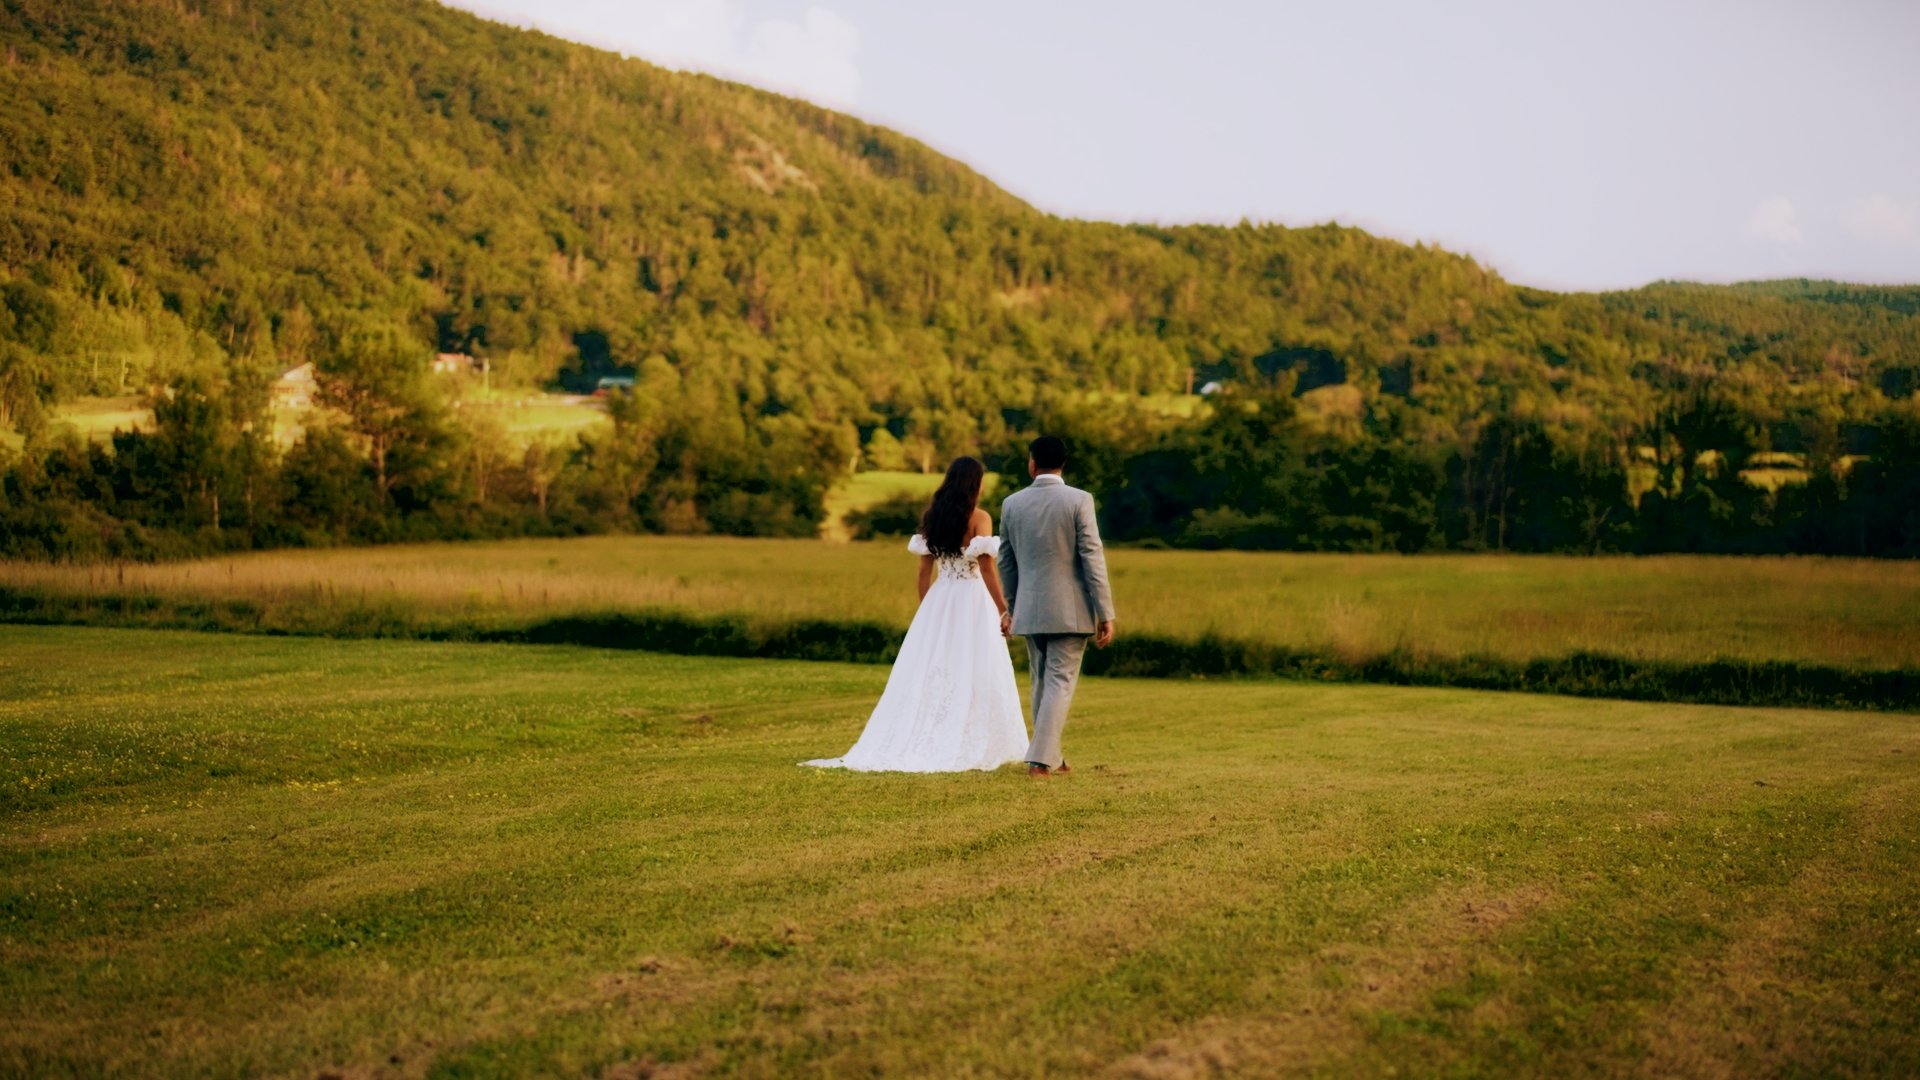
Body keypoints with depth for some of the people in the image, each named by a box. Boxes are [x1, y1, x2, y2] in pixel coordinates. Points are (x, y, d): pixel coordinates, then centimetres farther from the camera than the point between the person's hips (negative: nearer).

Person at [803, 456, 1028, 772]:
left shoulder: (932, 517, 7)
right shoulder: (979, 518, -10)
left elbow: (924, 571, 10)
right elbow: (986, 570, -14)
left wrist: (926, 611, 18)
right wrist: (1004, 610, -7)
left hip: (938, 603, 5)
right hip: (973, 602, -5)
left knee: (929, 675, 8)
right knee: (974, 677, 0)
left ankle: (918, 745, 6)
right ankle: (969, 749, -1)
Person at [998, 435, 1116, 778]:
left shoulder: (1012, 504, 3)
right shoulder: (1078, 500, -9)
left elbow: (1006, 561, 12)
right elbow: (1093, 559, -11)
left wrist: (1012, 607, 26)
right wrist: (1105, 613, -7)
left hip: (1030, 610, 4)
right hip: (1070, 611, -4)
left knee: (1042, 683, 16)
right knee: (1060, 683, -1)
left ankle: (1051, 758, 23)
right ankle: (1040, 759, -8)